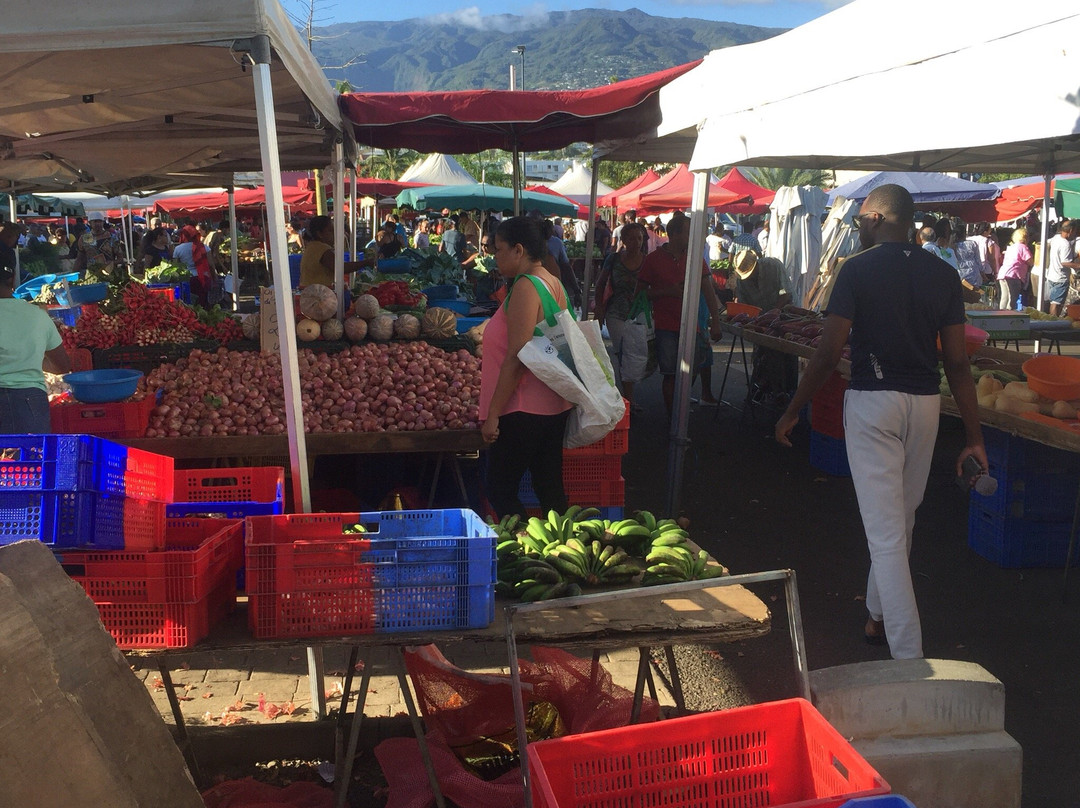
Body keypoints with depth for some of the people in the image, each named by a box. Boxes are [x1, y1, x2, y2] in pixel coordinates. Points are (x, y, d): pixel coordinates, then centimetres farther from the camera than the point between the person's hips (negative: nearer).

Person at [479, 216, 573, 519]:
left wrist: (493, 414, -19)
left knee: (500, 493, -1)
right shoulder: (553, 283, 11)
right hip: (555, 405, 10)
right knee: (550, 490, 14)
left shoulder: (526, 287, -17)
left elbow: (516, 358, -22)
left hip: (524, 411, -10)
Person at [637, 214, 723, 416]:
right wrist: (667, 292, -15)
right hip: (666, 326, -3)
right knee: (670, 374, -2)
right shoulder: (654, 259, -1)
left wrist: (715, 321, 0)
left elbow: (708, 290, 7)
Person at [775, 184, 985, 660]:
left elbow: (828, 353, -11)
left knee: (886, 532, -4)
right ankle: (880, 617, 38)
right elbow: (957, 361, 2)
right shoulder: (943, 274, 4)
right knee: (902, 520, 21)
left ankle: (908, 659, -6)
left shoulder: (858, 269, -8)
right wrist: (973, 436, 6)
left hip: (872, 402, -5)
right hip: (926, 404, 5)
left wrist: (792, 412, 0)